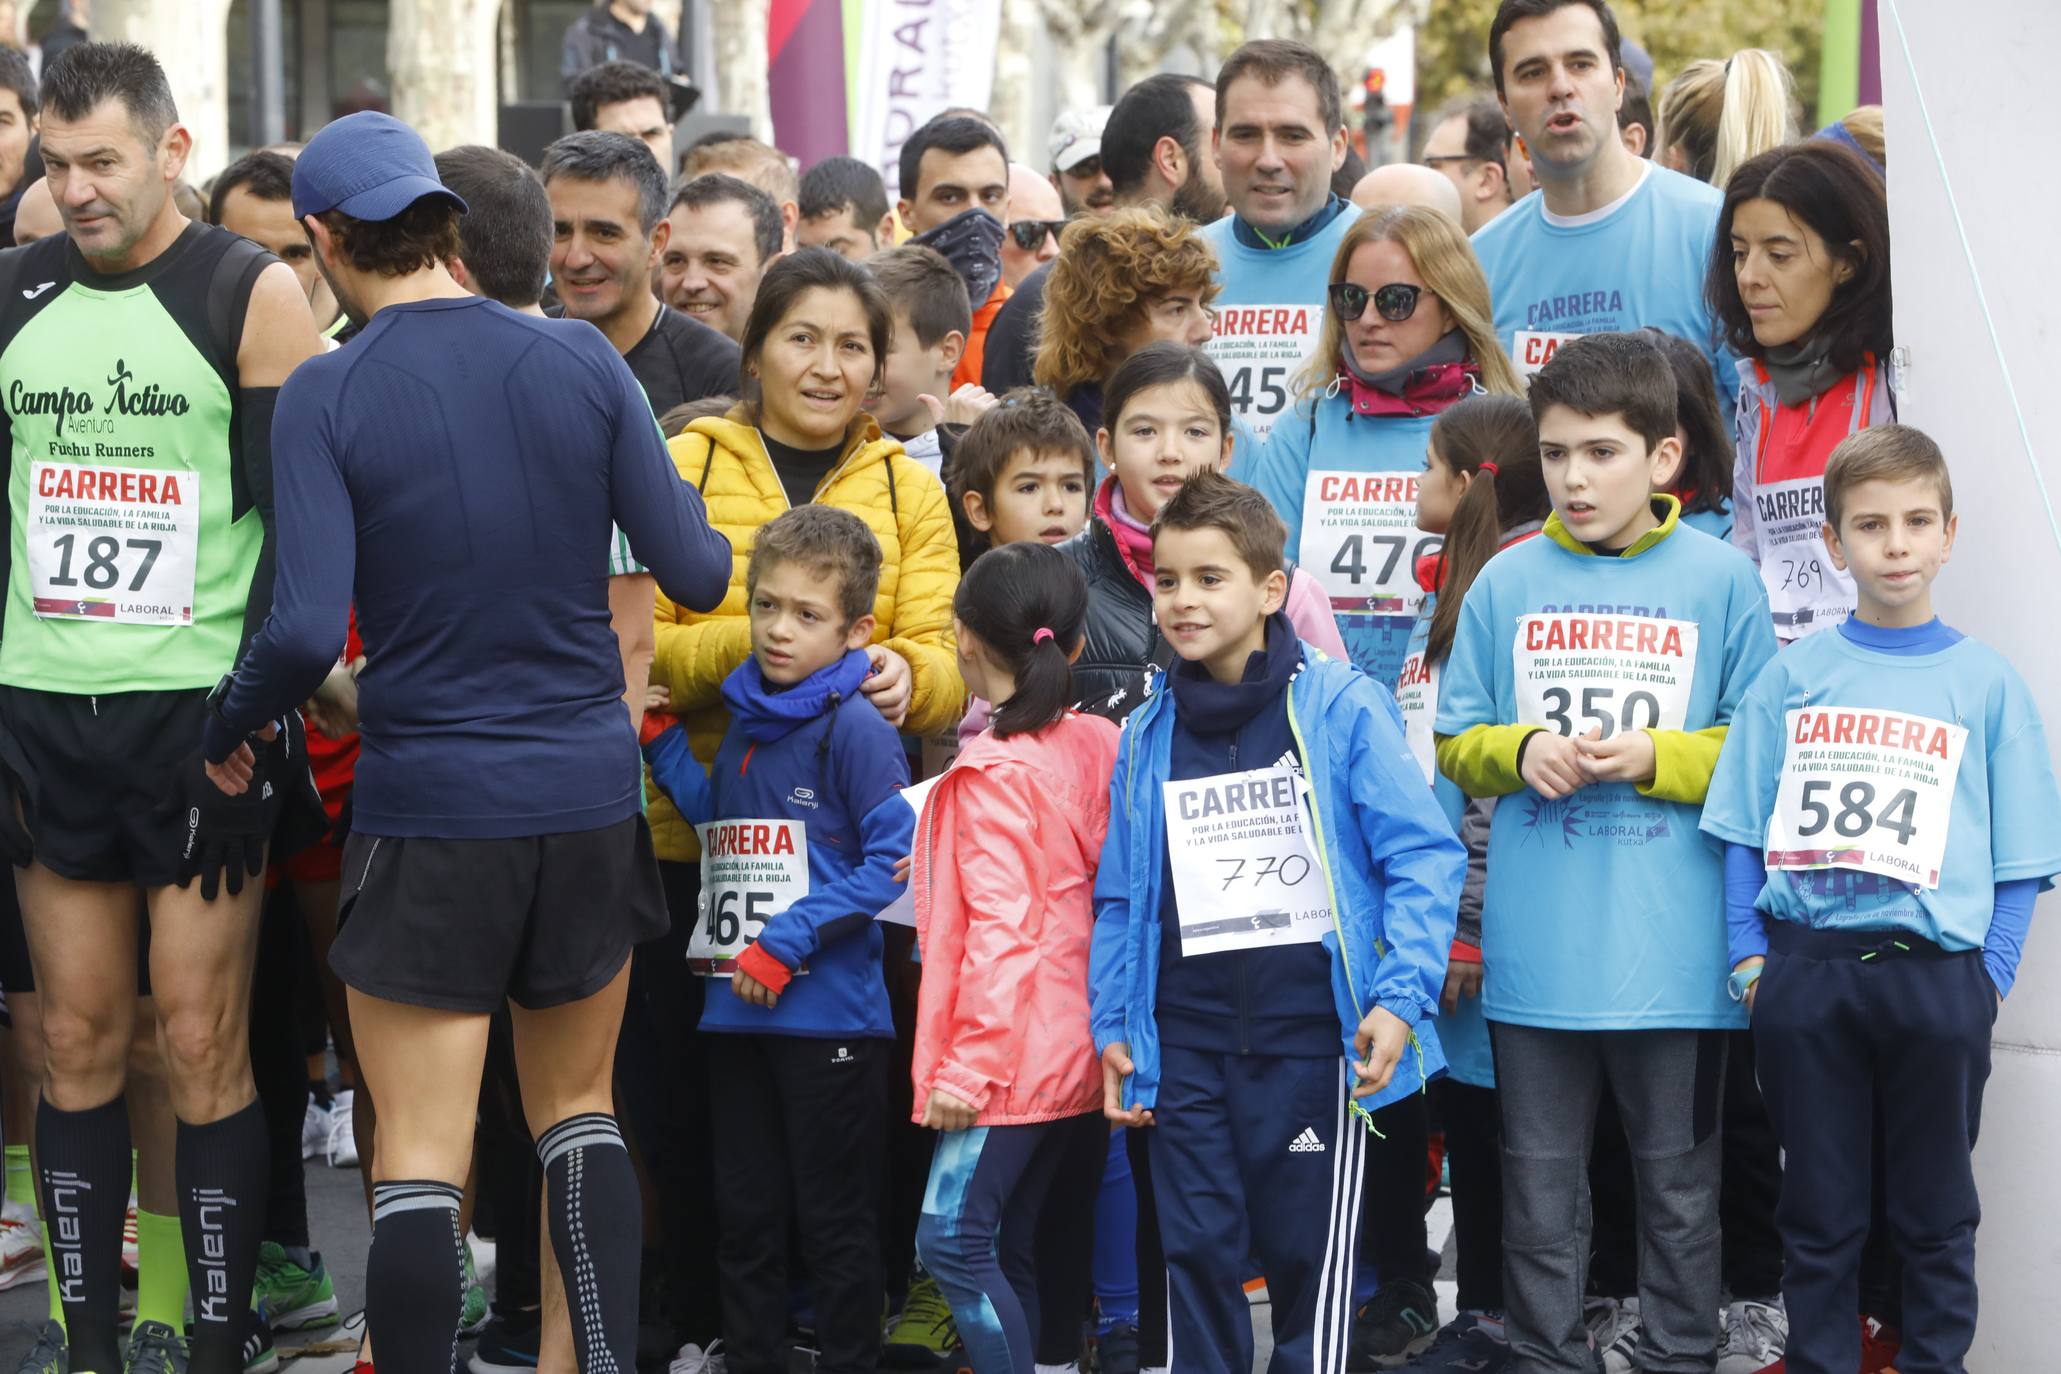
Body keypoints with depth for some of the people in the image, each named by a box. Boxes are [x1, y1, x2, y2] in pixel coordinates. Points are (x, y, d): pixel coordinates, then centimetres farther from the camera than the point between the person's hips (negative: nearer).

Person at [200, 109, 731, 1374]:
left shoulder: (328, 395, -10)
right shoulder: (582, 363, -3)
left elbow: (305, 631, -17)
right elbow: (697, 576, -2)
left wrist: (229, 727, 2)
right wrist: (698, 516, 20)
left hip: (426, 808, -4)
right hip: (589, 794, 4)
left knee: (421, 1154, 2)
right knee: (578, 1103, 20)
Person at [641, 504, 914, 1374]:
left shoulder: (854, 729, -12)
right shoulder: (744, 721, 11)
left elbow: (896, 856, -17)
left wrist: (788, 941, -18)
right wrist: (661, 743, 12)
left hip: (830, 1015, -7)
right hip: (738, 1011, 7)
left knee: (835, 1221, 3)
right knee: (746, 1212, 14)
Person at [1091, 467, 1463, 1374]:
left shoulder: (1341, 707, -4)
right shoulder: (1146, 737, 11)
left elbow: (1424, 857, -8)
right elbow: (1120, 897, 16)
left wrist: (1401, 997, -16)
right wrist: (1111, 1027, 8)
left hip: (1313, 1029, -4)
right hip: (1186, 1040, 4)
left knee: (1309, 1257, 1)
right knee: (1198, 1253, 6)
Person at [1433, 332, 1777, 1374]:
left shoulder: (1722, 581, -1)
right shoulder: (1505, 584, 4)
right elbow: (1456, 742, 10)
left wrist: (1655, 757, -14)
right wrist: (1521, 751, -10)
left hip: (1673, 947, -2)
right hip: (1534, 949, 2)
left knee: (1678, 1176, 8)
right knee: (1540, 1179, 10)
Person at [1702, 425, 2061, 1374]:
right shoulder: (1793, 677, 7)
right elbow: (1744, 830, 8)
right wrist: (1749, 957, -1)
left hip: (1936, 975, -1)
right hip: (1806, 968, 1)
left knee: (1936, 1212, 8)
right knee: (1819, 1211, 9)